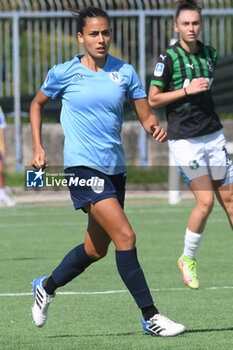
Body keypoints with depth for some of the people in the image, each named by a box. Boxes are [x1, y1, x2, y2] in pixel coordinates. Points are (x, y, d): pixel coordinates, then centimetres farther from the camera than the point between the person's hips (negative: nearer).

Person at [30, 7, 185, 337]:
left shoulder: (124, 72, 5)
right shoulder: (63, 73, -2)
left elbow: (146, 116, 7)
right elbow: (37, 104, 15)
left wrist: (155, 127, -16)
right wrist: (38, 147, 7)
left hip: (115, 167, 5)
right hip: (82, 167, -5)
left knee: (96, 249, 15)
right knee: (125, 237, -17)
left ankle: (46, 287, 41)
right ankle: (150, 317, -14)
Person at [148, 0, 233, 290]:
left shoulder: (210, 54, 7)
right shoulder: (168, 58, -10)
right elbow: (152, 99, -9)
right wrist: (187, 91, -16)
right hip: (184, 140, -5)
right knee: (205, 201, -11)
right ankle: (187, 259, 7)